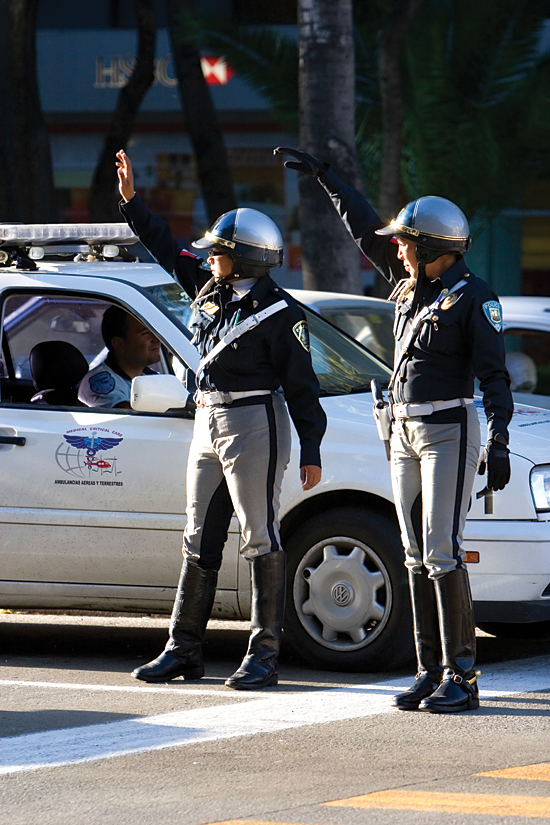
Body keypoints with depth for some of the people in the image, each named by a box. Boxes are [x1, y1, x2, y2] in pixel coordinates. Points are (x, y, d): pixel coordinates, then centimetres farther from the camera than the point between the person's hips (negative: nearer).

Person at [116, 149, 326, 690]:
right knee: (200, 541, 10)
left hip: (255, 427, -8)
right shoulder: (210, 290, 9)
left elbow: (301, 387, -10)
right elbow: (167, 249, 20)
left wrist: (310, 452, -11)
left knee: (261, 540, -4)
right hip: (208, 424, 8)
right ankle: (184, 650, 16)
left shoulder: (280, 314, -11)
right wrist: (131, 202, 17)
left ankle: (264, 655, -2)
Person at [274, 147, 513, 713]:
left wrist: (498, 443, -20)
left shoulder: (472, 298, -9)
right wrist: (324, 177, 26)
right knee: (417, 557, 5)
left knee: (442, 552, -12)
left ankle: (461, 676, -10)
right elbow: (366, 231, 22)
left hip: (450, 432, -8)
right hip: (406, 433, 8)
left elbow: (493, 375, -12)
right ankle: (431, 672, 8)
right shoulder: (410, 286, 11)